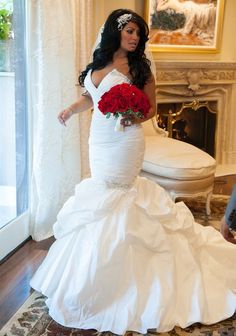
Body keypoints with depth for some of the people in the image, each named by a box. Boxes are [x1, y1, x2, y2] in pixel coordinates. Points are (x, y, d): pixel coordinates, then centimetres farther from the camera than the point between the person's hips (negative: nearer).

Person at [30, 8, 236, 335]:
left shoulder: (138, 66, -7)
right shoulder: (99, 63, 8)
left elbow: (151, 107, -2)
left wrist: (133, 119, -20)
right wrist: (72, 109, 17)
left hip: (124, 142, -6)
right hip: (100, 140, 6)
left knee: (110, 197, -2)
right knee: (103, 193, 12)